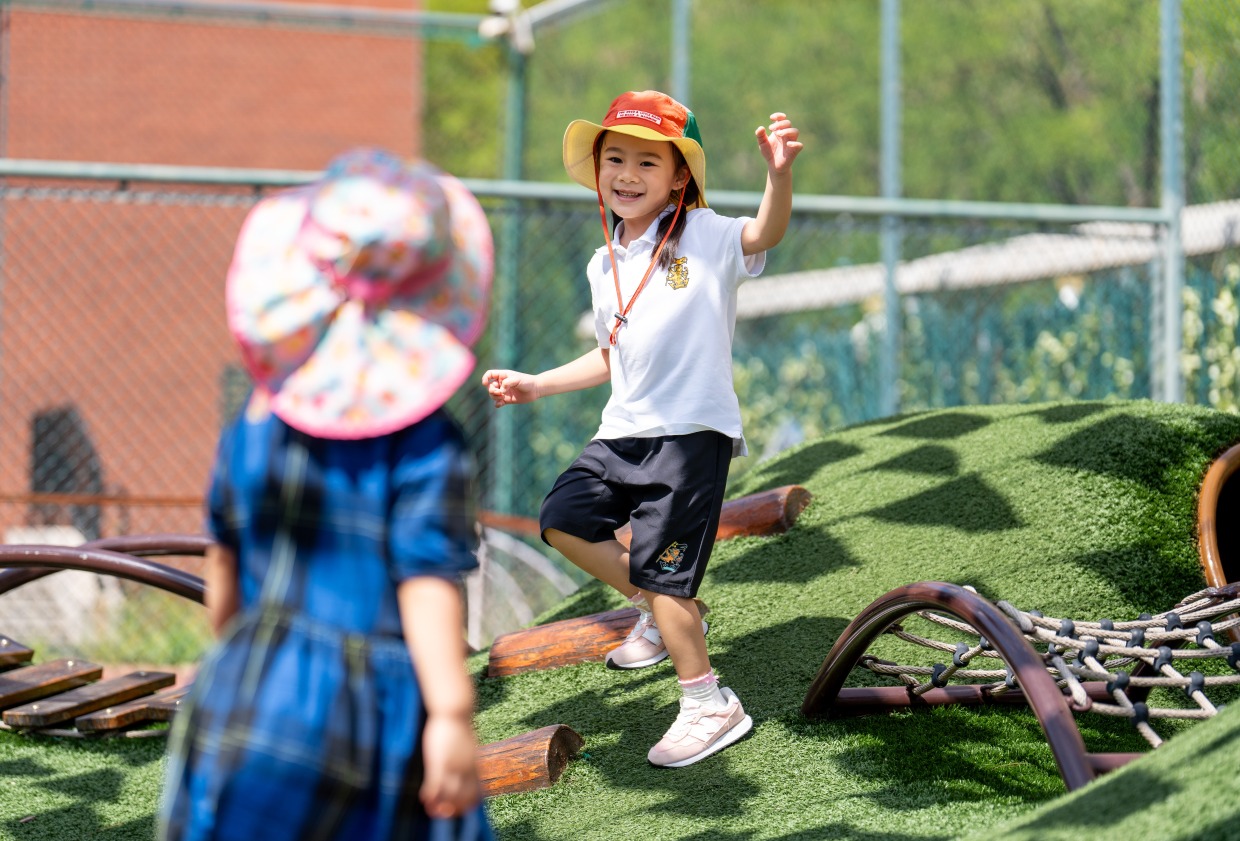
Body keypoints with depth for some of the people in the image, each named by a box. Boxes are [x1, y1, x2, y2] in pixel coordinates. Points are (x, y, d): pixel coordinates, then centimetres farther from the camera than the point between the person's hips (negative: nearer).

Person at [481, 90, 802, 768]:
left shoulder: (704, 237, -7)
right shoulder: (605, 267, 13)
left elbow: (765, 234, -28)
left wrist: (779, 176, -47)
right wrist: (537, 385, 23)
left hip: (692, 431, -8)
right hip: (624, 431, 8)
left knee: (659, 572, -9)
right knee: (563, 520, 11)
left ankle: (709, 706, 4)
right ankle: (659, 613, 26)